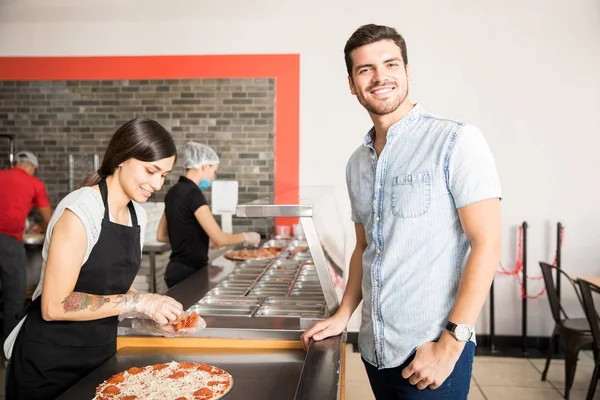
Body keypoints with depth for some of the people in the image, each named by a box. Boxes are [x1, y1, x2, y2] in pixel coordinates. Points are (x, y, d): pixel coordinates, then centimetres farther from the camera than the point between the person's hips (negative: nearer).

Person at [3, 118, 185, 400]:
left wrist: (154, 309, -7)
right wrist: (139, 303, -26)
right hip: (49, 362, -7)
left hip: (101, 352, 7)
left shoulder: (137, 213, 2)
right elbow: (54, 306, -24)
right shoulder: (80, 210, -22)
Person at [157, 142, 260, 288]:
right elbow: (219, 239, -21)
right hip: (188, 272, -9)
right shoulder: (193, 193, -18)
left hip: (178, 269, 9)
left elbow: (161, 235, 15)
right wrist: (246, 237, -4)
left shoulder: (174, 192, 7)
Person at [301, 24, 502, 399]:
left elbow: (487, 244, -15)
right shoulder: (357, 163, 8)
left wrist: (449, 346, -17)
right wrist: (343, 315, 6)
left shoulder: (457, 141, -11)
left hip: (434, 351, -6)